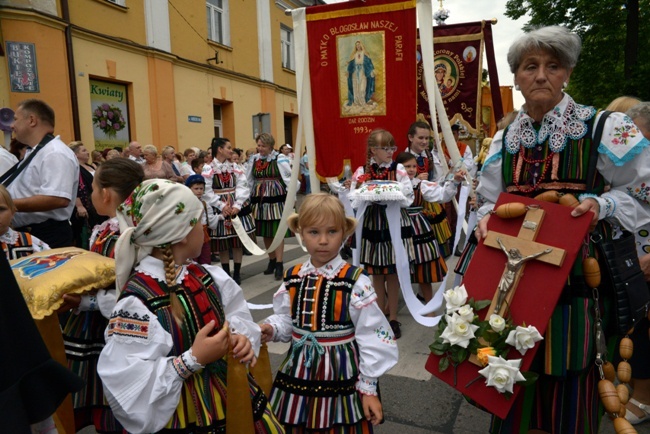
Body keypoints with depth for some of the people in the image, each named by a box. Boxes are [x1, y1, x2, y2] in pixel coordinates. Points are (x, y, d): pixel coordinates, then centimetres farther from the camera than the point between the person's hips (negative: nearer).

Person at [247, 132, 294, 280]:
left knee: (277, 231, -3)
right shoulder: (254, 159, 9)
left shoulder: (280, 158, -6)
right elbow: (249, 180, 17)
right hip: (260, 200, 5)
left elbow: (288, 178, -8)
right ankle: (272, 260, 25)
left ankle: (279, 264, 2)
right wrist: (250, 196, 14)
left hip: (276, 198, -5)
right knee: (265, 232, 11)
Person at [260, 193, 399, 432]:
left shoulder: (355, 281, -15)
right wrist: (272, 329, -10)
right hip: (299, 373, 4)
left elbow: (372, 338, -11)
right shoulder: (293, 278, -2)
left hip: (341, 375, -4)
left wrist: (369, 388, -8)